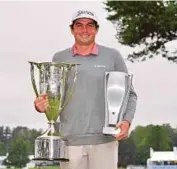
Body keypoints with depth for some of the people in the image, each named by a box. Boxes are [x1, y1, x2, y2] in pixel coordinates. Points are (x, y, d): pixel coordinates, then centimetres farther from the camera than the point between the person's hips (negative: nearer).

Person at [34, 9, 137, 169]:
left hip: (104, 139, -1)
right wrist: (40, 105, -11)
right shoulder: (59, 58, 9)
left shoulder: (112, 56, 4)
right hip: (71, 141, 2)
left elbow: (129, 94, 7)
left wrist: (127, 121, -11)